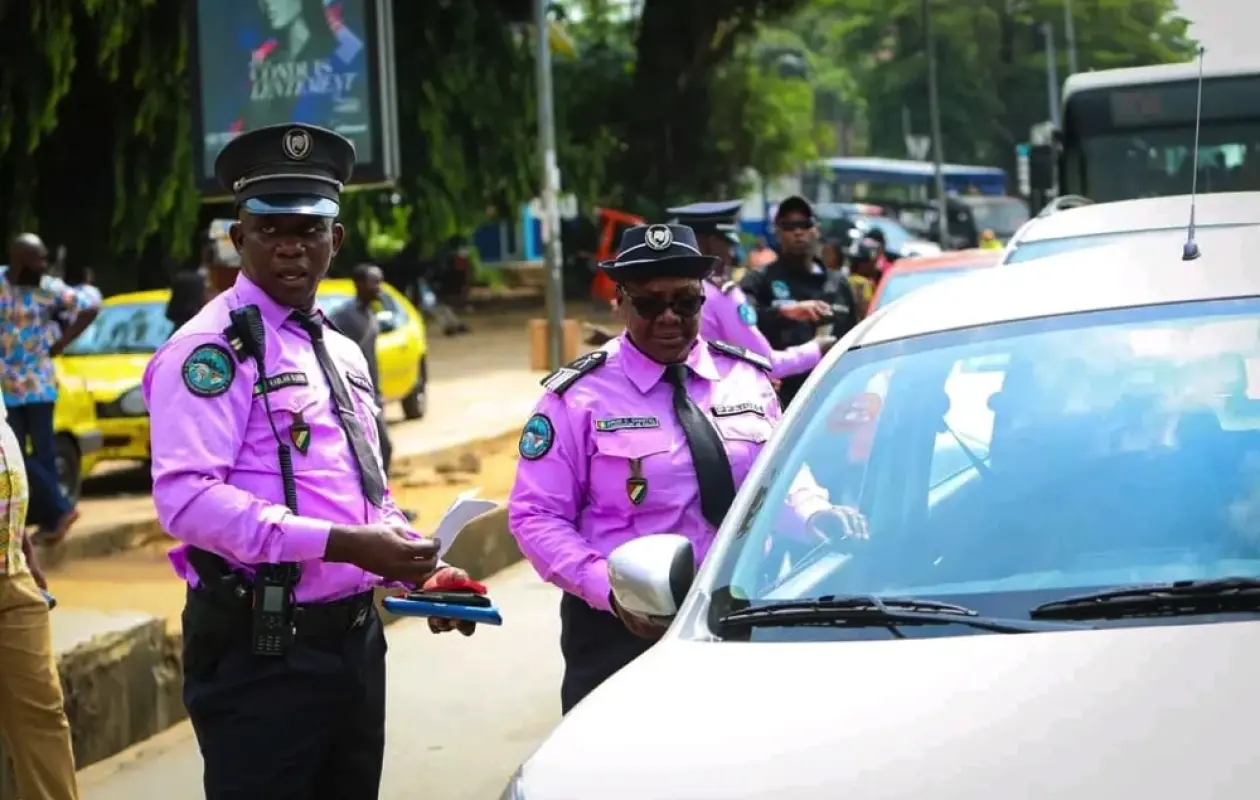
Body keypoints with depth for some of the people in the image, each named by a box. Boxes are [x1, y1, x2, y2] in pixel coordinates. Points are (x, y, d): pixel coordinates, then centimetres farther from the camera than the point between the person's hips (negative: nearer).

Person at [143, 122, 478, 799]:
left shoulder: (342, 354, 17)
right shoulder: (213, 350, -10)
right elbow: (186, 497, -23)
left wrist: (423, 571, 7)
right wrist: (339, 543, -26)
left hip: (355, 640, 8)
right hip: (261, 656, -8)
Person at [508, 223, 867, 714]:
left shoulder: (746, 378, 7)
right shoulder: (580, 396, -5)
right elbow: (536, 517, -6)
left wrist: (815, 514, -10)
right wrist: (609, 589, -19)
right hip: (621, 629, -3)